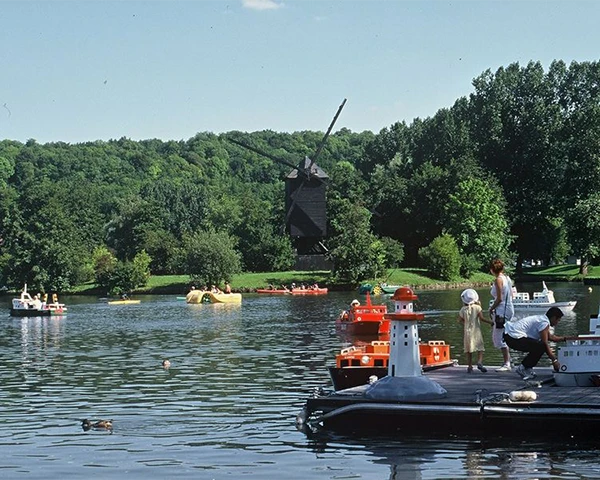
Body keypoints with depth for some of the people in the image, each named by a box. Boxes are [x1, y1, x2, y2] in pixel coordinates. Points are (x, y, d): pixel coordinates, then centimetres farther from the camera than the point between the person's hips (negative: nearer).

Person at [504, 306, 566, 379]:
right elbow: (545, 343, -14)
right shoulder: (544, 323, -11)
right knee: (541, 346, -18)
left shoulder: (541, 319, 20)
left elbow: (550, 337, 32)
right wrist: (554, 360, -11)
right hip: (513, 337, -11)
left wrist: (564, 338, 30)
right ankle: (523, 369, -6)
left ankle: (526, 368, 19)